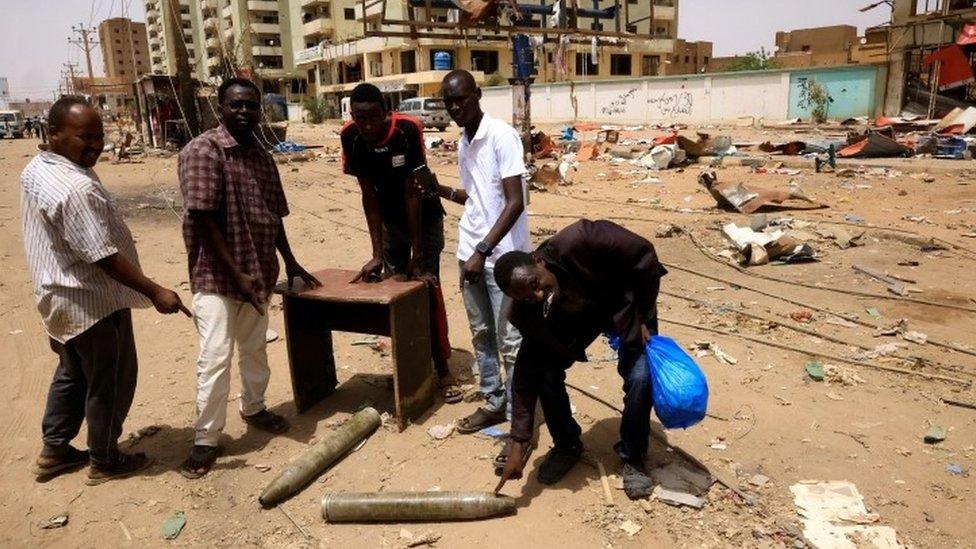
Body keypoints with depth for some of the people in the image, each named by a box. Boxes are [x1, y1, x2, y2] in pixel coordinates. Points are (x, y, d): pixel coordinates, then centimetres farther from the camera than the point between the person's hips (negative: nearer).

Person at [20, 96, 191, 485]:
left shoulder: (35, 170, 5)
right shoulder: (76, 188, -28)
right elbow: (103, 257, -28)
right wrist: (154, 292, -25)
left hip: (60, 296, 10)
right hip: (93, 301, -10)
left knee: (72, 374, 25)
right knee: (110, 382, 7)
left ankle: (53, 451, 38)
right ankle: (105, 461, 23)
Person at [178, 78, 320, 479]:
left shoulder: (262, 157, 10)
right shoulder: (202, 151, -12)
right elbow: (203, 220, -18)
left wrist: (290, 263, 17)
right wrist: (237, 273, -21)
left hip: (258, 273, 7)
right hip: (216, 276, -7)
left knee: (255, 348, 19)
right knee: (216, 357, -5)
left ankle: (253, 408, 40)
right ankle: (205, 440, 10)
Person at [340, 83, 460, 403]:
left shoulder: (407, 129, -30)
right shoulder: (350, 136, -20)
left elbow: (413, 193, -29)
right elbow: (369, 195, -15)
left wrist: (417, 256, -27)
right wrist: (377, 253, -18)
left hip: (424, 215, -4)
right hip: (390, 218, 4)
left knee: (428, 288, -7)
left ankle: (442, 369, 3)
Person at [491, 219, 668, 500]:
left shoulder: (577, 242, -42)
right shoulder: (527, 314, -27)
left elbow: (643, 253, -28)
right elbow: (527, 373, -21)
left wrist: (644, 317, -22)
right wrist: (519, 444, -21)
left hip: (625, 304, -2)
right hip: (575, 317, 3)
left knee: (640, 377, -18)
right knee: (546, 372, -13)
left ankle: (632, 458, 7)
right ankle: (566, 446, 15)